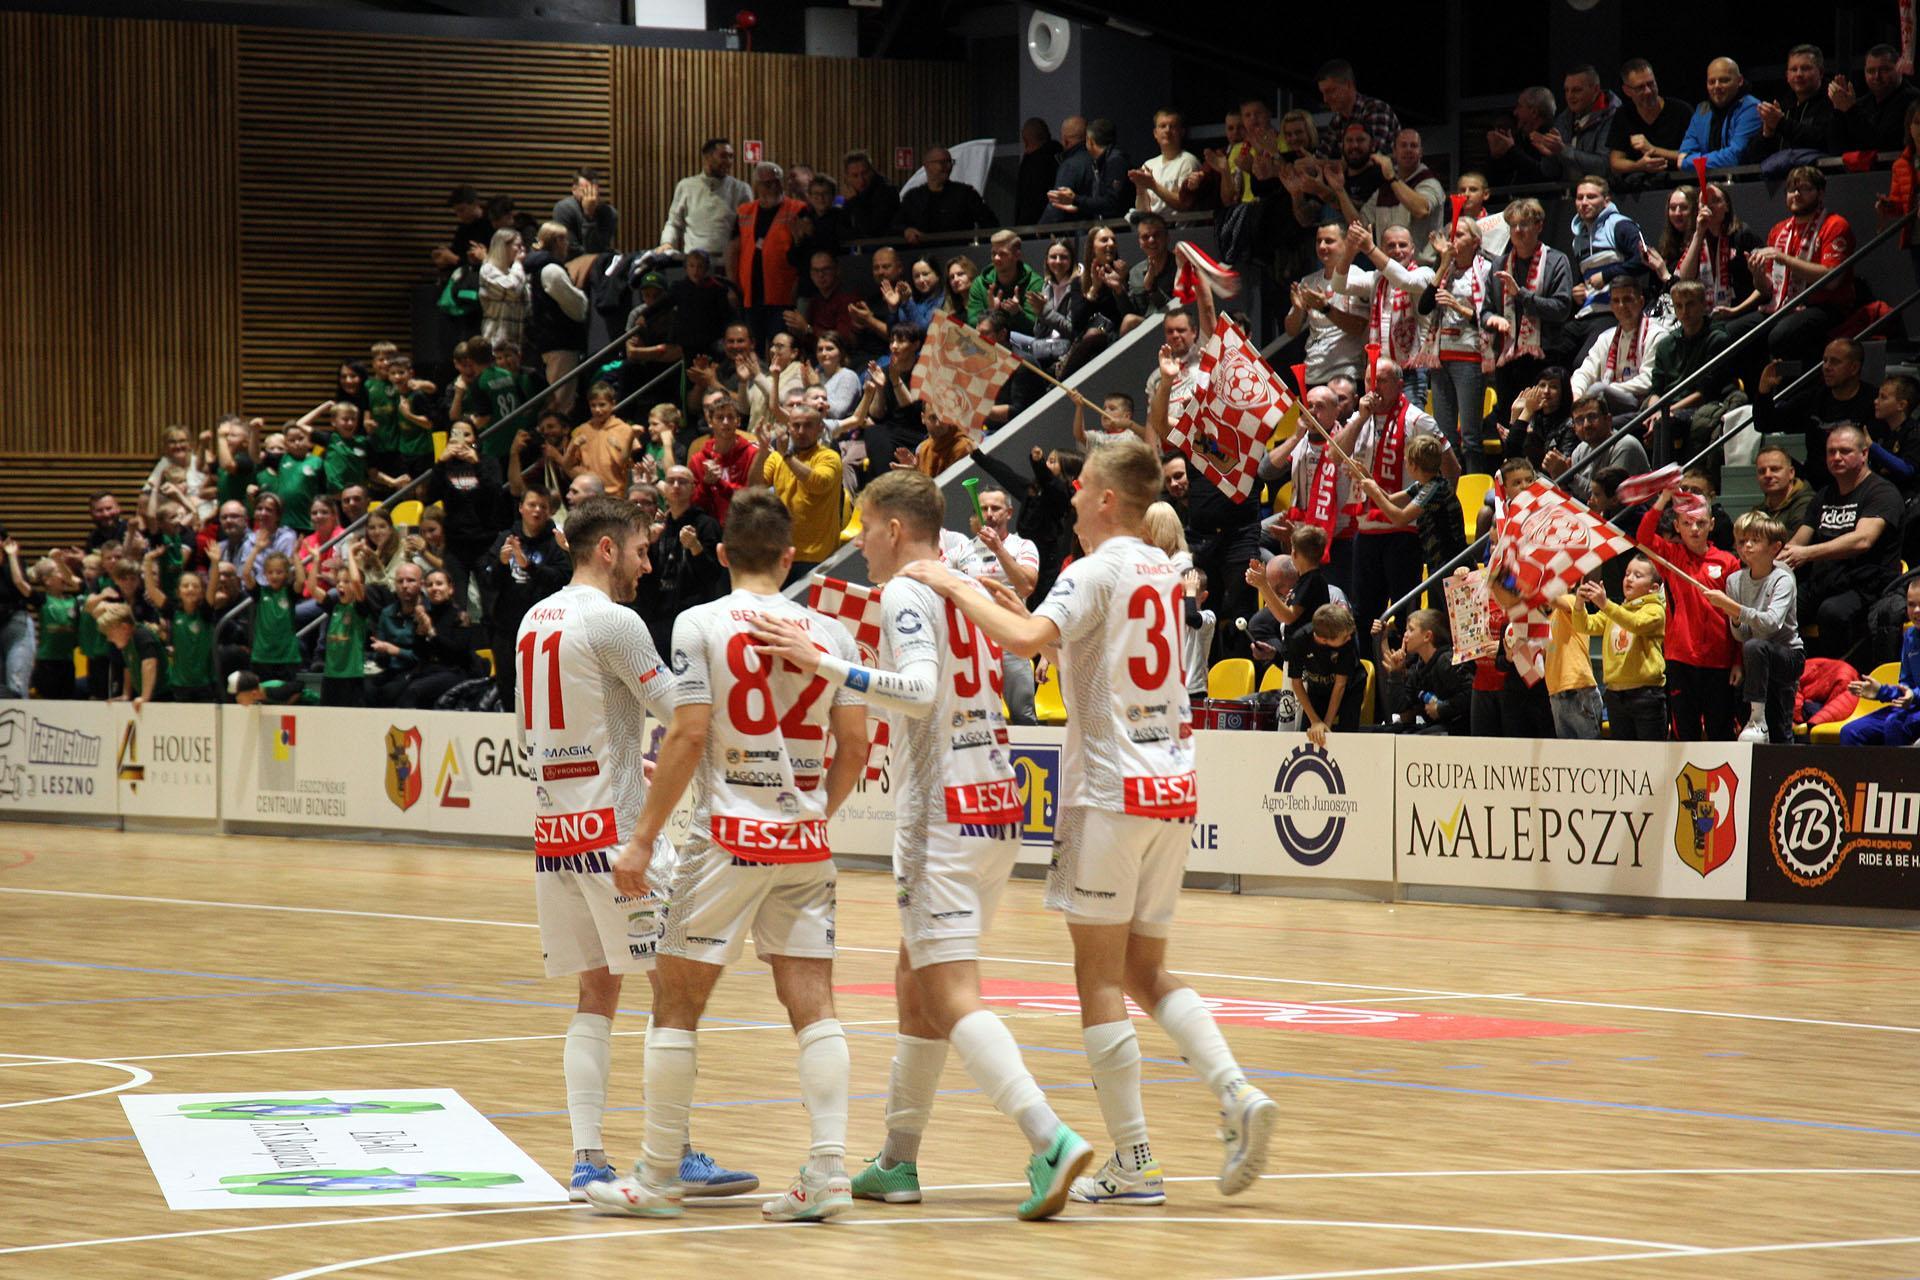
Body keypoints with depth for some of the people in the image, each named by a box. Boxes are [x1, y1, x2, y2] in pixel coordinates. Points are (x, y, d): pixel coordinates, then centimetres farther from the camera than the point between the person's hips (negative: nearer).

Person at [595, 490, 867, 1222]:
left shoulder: (700, 624, -5)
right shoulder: (830, 632, 6)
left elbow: (688, 736, -11)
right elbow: (854, 744, 6)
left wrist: (643, 838, -7)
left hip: (729, 835, -4)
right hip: (805, 842, 4)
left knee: (676, 1004, 5)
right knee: (811, 1002, 4)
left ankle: (658, 1180, 8)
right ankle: (829, 1169, -4)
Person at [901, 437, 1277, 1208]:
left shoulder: (1097, 571, -9)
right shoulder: (1162, 573, 16)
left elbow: (1026, 638, -26)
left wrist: (953, 586, -13)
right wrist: (985, 592, 23)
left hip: (1112, 789, -7)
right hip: (1173, 786, 7)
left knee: (1101, 977, -1)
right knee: (1145, 973, 14)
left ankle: (1133, 1164, -3)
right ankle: (1237, 1095, -6)